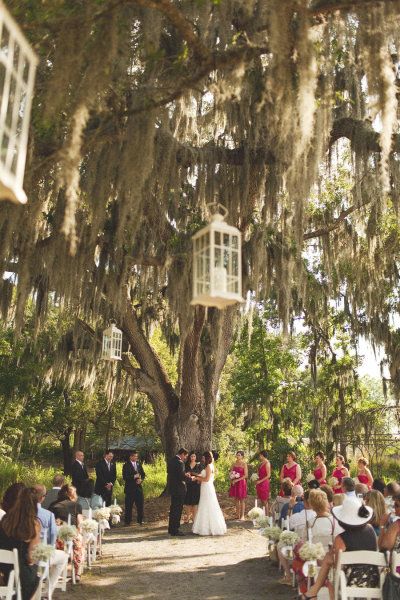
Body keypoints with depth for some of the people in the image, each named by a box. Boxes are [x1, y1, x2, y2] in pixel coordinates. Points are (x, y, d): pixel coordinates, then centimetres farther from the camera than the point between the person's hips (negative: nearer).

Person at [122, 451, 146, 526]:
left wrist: (141, 479, -6)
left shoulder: (139, 464, 11)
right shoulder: (126, 466, -5)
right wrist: (134, 476, -20)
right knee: (128, 505, 1)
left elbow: (143, 474, 14)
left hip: (138, 487, 5)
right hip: (130, 488, -4)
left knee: (140, 504, 6)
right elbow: (124, 477, -13)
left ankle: (140, 520, 18)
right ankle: (128, 521, 11)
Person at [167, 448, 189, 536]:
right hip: (179, 488, -9)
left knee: (173, 509, 18)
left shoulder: (171, 460, 9)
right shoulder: (180, 462, -20)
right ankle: (175, 530, 4)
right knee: (178, 509, -1)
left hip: (172, 487, 9)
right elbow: (182, 477, -23)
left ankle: (171, 529, 27)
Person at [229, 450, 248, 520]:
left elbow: (246, 475, -10)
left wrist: (237, 480, -13)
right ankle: (237, 515, 15)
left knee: (242, 499, -1)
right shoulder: (234, 463, 9)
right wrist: (232, 479, -2)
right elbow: (231, 472, 16)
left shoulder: (244, 464, -7)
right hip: (234, 483, 5)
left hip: (241, 482, -5)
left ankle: (242, 516, 4)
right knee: (236, 499, 8)